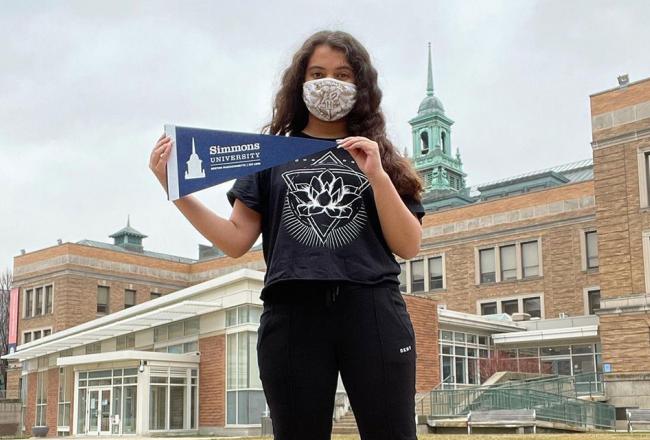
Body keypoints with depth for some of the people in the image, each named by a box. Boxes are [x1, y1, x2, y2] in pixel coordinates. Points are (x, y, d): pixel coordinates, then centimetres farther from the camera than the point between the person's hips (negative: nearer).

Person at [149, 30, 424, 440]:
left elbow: (409, 247, 5)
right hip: (292, 317, 0)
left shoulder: (380, 156, 15)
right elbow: (236, 241, 6)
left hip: (373, 314, 0)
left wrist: (377, 176, -7)